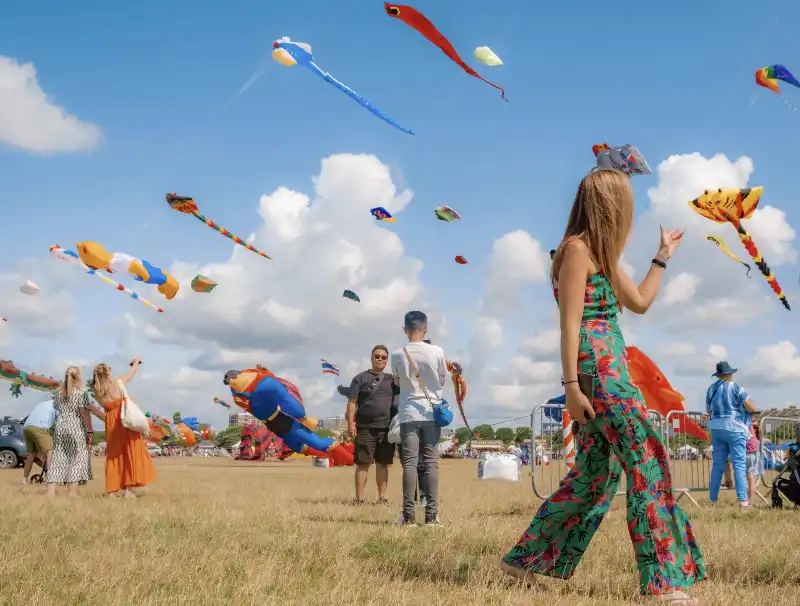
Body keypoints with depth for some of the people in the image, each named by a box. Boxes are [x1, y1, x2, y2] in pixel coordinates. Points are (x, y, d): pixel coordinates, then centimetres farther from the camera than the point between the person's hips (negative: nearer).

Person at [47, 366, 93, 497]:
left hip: (60, 428, 5)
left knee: (57, 459, 5)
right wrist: (90, 431, -11)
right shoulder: (81, 392, -6)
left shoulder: (59, 392, 12)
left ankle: (50, 493, 1)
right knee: (76, 459, -3)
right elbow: (85, 413, -12)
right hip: (76, 429, -5)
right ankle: (72, 493, -8)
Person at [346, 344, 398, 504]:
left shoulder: (392, 379, 16)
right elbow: (352, 402, -1)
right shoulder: (361, 378, 5)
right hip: (365, 428, -3)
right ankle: (359, 499, -2)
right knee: (363, 463, -3)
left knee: (383, 463, 6)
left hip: (387, 428, 3)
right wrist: (351, 423, -11)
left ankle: (382, 497, 12)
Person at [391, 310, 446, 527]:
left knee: (409, 463, -1)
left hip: (408, 414, 0)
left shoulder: (398, 354, -3)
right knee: (431, 462, 2)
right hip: (432, 413, 0)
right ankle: (431, 514, 0)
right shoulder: (437, 352, -5)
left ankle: (409, 515, -5)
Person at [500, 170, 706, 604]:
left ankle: (524, 558, 17)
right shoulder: (577, 248, -9)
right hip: (597, 369, -10)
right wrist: (571, 385, -20)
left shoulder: (601, 253, 19)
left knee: (594, 472, 10)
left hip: (607, 369, 10)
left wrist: (663, 256, 32)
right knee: (646, 462, -8)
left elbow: (640, 303, 26)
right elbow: (570, 322, -15)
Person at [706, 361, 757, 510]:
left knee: (717, 465, 10)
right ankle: (743, 500, -13)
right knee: (739, 465, -6)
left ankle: (713, 499, 12)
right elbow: (751, 408, -8)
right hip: (734, 429, -5)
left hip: (716, 429, 5)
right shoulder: (736, 388, -8)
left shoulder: (711, 389, 9)